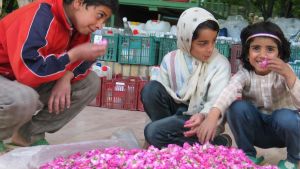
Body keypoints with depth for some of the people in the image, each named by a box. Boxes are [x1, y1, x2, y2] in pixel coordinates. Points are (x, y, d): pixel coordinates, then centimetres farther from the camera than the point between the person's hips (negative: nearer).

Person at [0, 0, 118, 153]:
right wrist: (76, 53, -31)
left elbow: (83, 58, 3)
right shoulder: (41, 18, -30)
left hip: (32, 82, 8)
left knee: (90, 83, -6)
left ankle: (29, 135, 2)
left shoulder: (78, 20, -5)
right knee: (23, 99, -40)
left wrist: (66, 77, -19)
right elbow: (27, 71, -38)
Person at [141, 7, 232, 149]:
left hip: (201, 120, -4)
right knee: (150, 89, -21)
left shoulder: (220, 64, -13)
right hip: (177, 110, 4)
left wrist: (203, 116, -42)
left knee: (153, 132, -26)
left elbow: (216, 101, -22)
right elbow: (161, 92, 1)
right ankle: (168, 131, -7)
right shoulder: (170, 60, -3)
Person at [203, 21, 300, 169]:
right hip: (257, 130, 1)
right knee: (238, 106, -26)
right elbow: (229, 91, -38)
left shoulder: (283, 72, -16)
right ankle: (248, 155, -4)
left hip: (283, 128, 0)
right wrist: (212, 116, -56)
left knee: (285, 117, -34)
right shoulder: (245, 74, -16)